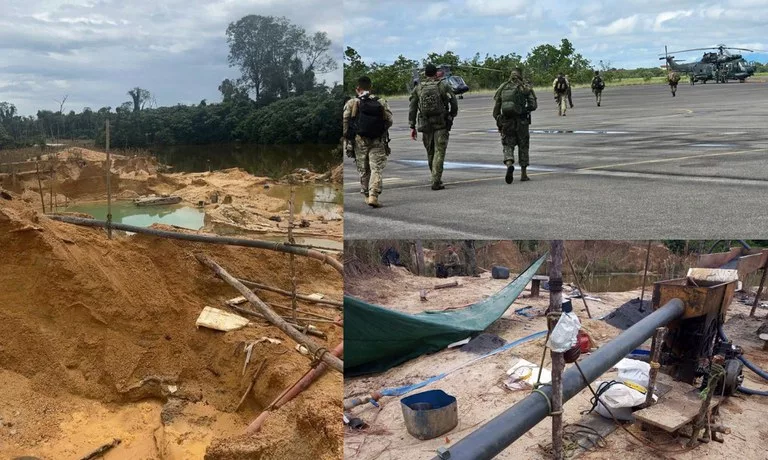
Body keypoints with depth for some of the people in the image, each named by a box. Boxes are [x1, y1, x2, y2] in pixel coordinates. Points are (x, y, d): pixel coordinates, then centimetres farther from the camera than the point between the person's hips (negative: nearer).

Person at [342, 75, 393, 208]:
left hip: (359, 141, 0)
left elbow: (344, 121, -7)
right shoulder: (381, 103, 3)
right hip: (378, 141, 0)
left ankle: (367, 196, 20)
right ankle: (373, 196, -16)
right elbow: (389, 121, 2)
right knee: (376, 169, -1)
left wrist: (347, 136, 5)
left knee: (363, 170, 13)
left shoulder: (351, 103, -2)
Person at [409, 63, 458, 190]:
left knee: (430, 153, 16)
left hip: (425, 125, 3)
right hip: (441, 124, -3)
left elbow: (412, 109, 2)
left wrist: (412, 127, 6)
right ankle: (436, 182, -9)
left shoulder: (418, 88, 4)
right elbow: (454, 104, -2)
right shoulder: (443, 86, -2)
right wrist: (451, 117, 16)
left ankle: (436, 179, 27)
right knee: (439, 152, -2)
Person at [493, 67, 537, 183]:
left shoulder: (502, 88, 8)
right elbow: (533, 105, -6)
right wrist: (524, 110, 13)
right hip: (521, 121, -1)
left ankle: (509, 164, -22)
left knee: (508, 146, 8)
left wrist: (498, 122, 14)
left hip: (506, 122, 1)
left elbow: (496, 108, 6)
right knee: (523, 147, 12)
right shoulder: (525, 87, 1)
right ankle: (523, 174, 15)